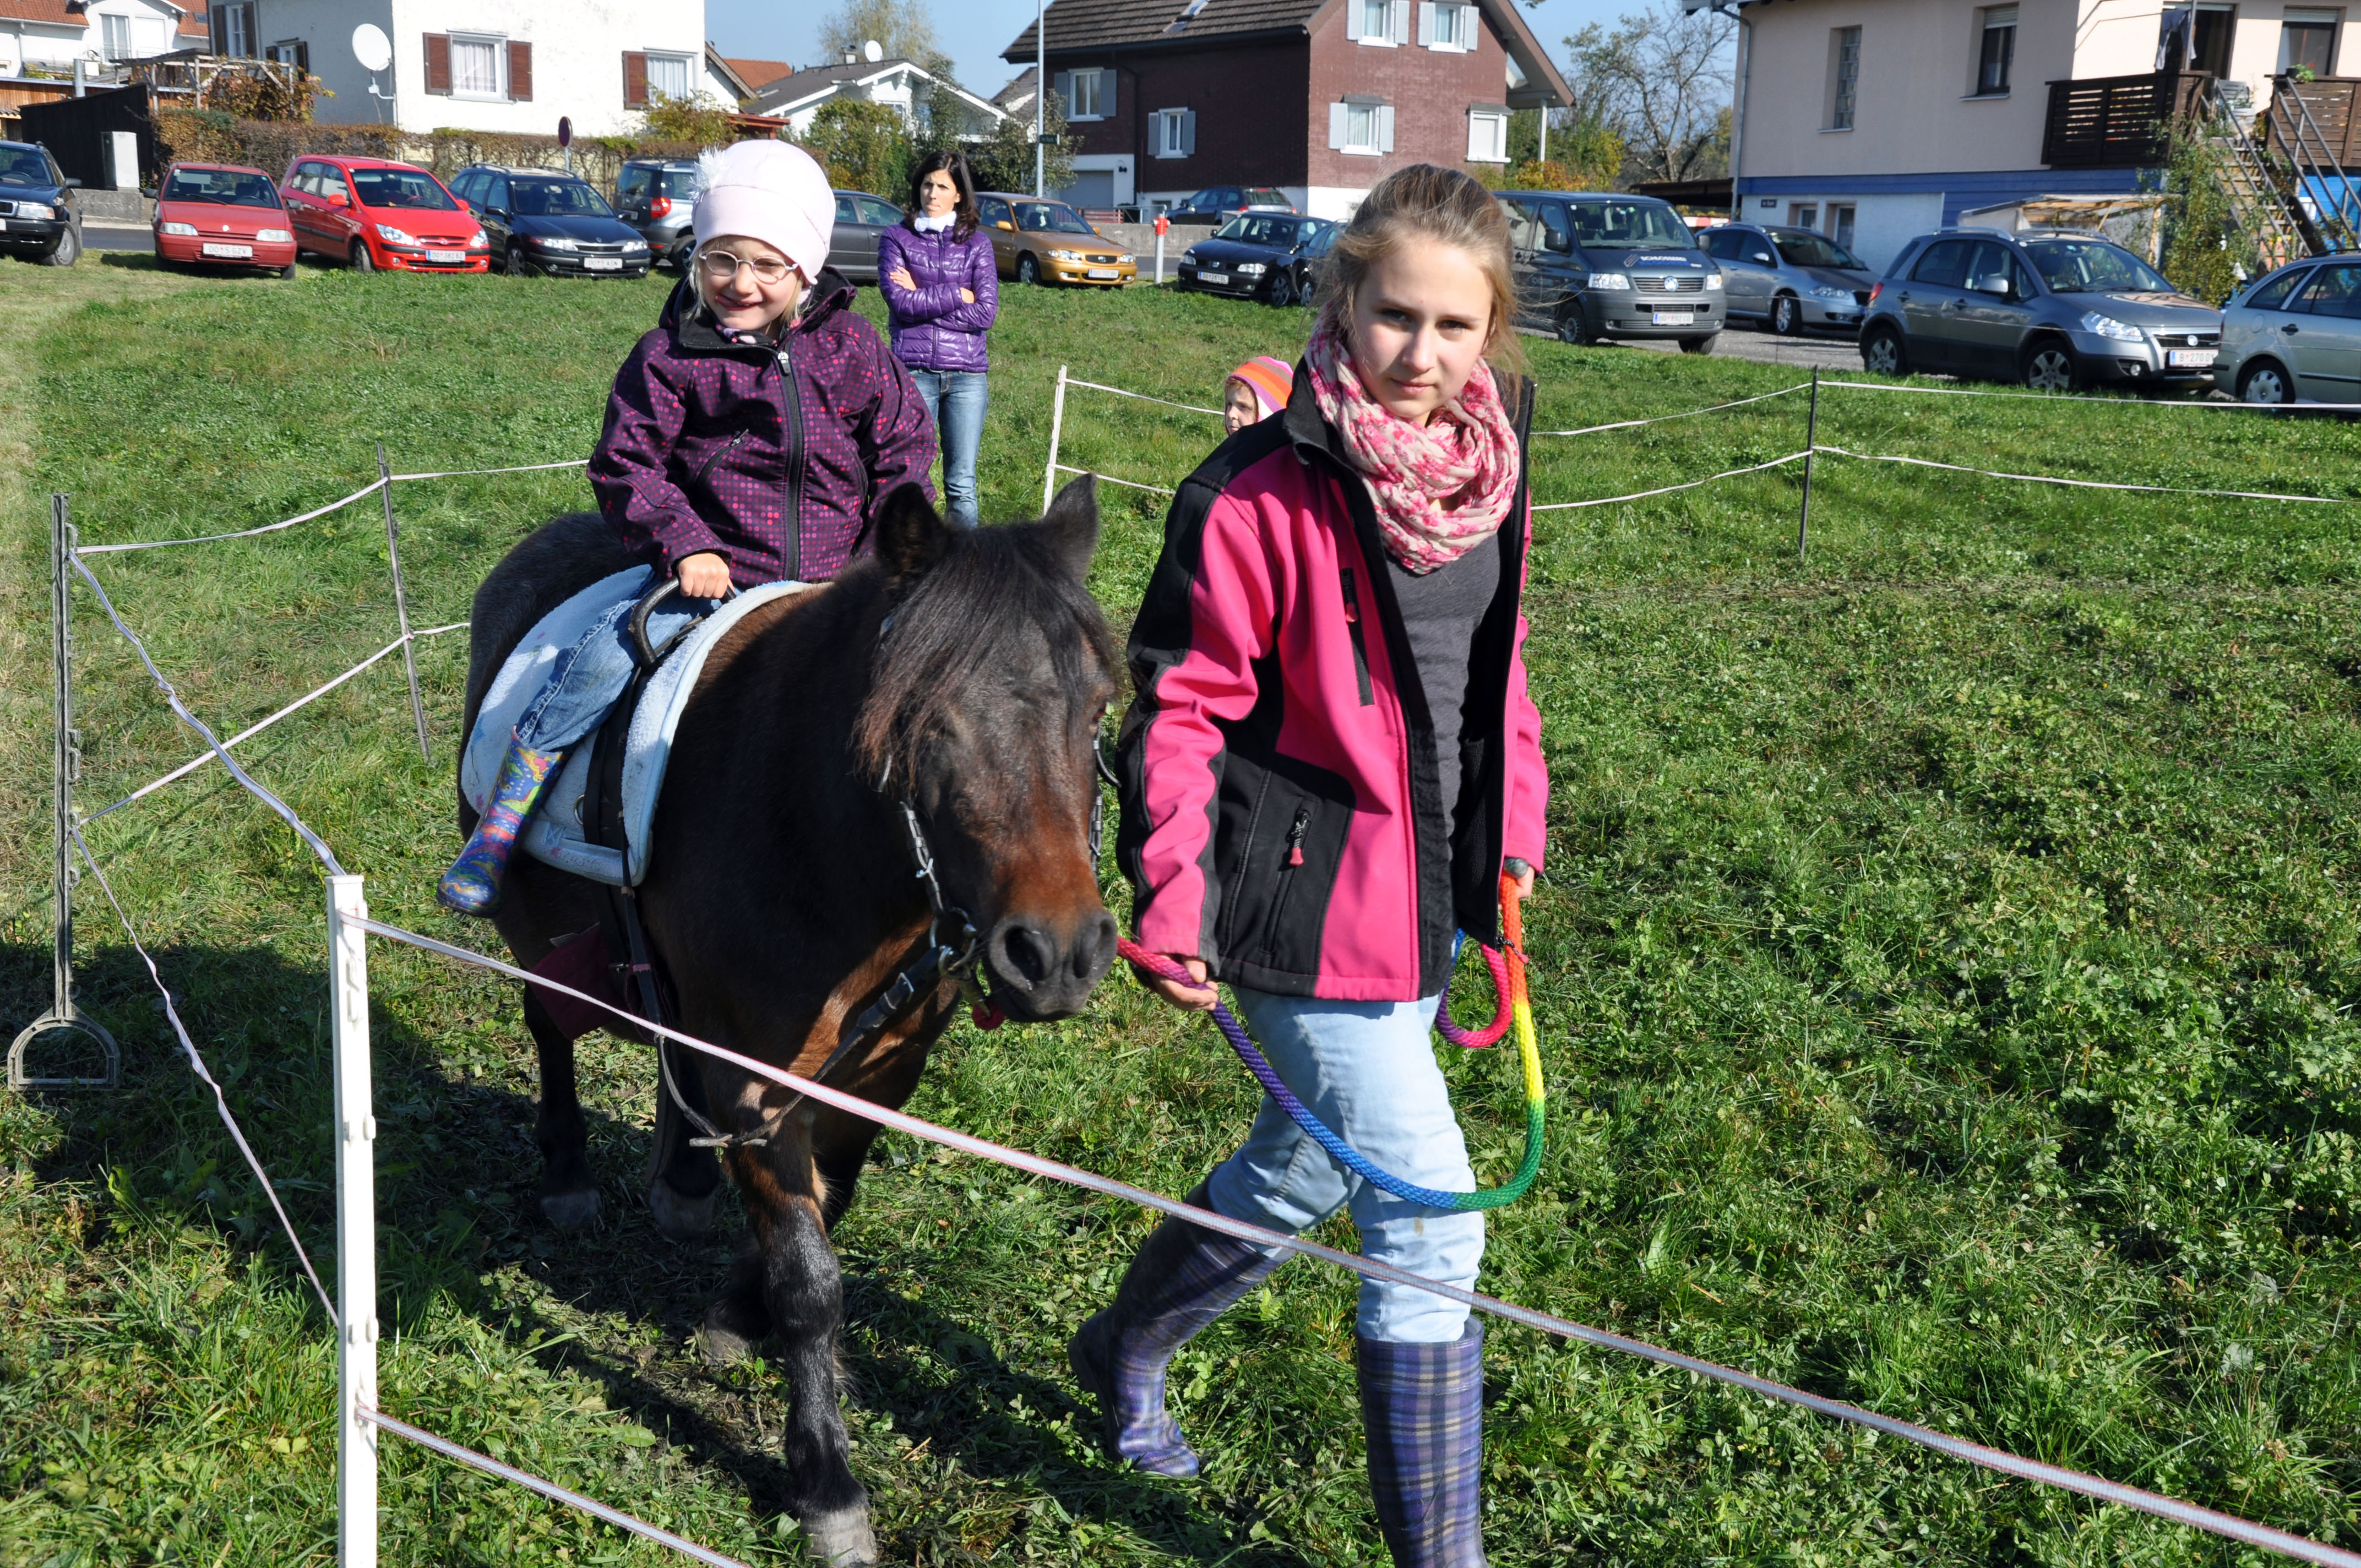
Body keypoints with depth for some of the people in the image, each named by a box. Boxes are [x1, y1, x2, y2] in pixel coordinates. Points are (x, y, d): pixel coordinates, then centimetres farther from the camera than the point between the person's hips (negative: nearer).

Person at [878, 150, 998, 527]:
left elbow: (986, 313, -3)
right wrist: (956, 295, -5)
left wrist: (921, 298, -5)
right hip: (914, 372, -1)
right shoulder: (897, 239, 7)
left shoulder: (976, 243, 10)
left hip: (967, 373, 1)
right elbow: (900, 303, -8)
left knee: (962, 485, 3)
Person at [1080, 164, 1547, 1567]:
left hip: (1427, 898, 8)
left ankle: (1127, 1349, 48)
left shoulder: (1487, 470, 4)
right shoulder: (1267, 492, -18)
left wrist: (1514, 833, 16)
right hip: (1310, 903, -8)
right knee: (1431, 1222, -5)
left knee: (1304, 1174, 23)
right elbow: (1181, 702, -15)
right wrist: (1172, 902, -19)